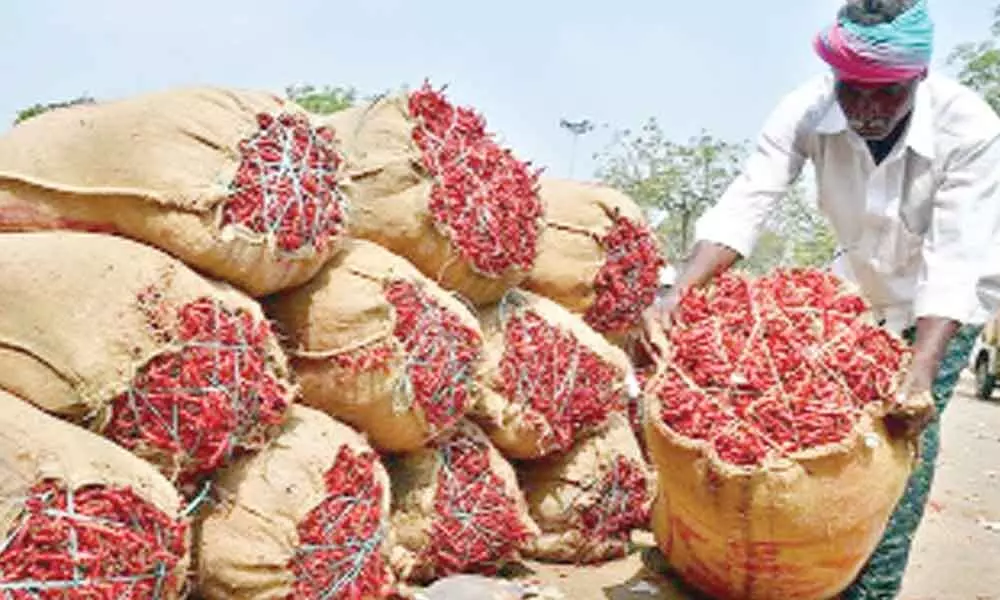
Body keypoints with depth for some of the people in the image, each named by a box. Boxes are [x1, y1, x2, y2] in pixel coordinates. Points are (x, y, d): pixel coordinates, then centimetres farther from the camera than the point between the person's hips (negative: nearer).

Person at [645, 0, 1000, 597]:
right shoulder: (808, 111, -26)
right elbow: (745, 205, -31)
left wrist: (921, 369, -49)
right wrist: (680, 294, -46)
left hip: (943, 306, -3)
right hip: (857, 287, 3)